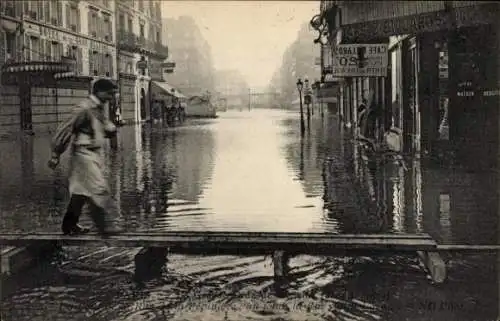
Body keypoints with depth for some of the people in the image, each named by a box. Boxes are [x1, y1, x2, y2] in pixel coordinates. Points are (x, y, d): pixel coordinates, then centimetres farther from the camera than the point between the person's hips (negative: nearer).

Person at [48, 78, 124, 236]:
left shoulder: (102, 106, 8)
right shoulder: (84, 109, -19)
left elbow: (106, 124, 21)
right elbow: (65, 130, -16)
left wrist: (110, 128, -5)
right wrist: (56, 155, -13)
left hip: (96, 153, 9)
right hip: (84, 153, -9)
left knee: (82, 190, 14)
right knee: (98, 188, -8)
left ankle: (70, 225, 23)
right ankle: (104, 224, -1)